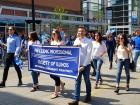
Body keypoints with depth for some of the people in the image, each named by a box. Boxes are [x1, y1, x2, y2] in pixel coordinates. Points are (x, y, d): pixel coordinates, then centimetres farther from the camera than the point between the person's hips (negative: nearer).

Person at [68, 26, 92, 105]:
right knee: (77, 81, 2)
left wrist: (83, 65, -16)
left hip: (86, 64, -4)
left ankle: (88, 96, 31)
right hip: (77, 64, 4)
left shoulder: (89, 41, -8)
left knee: (87, 81, 11)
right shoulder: (76, 41, 8)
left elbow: (88, 54, -13)